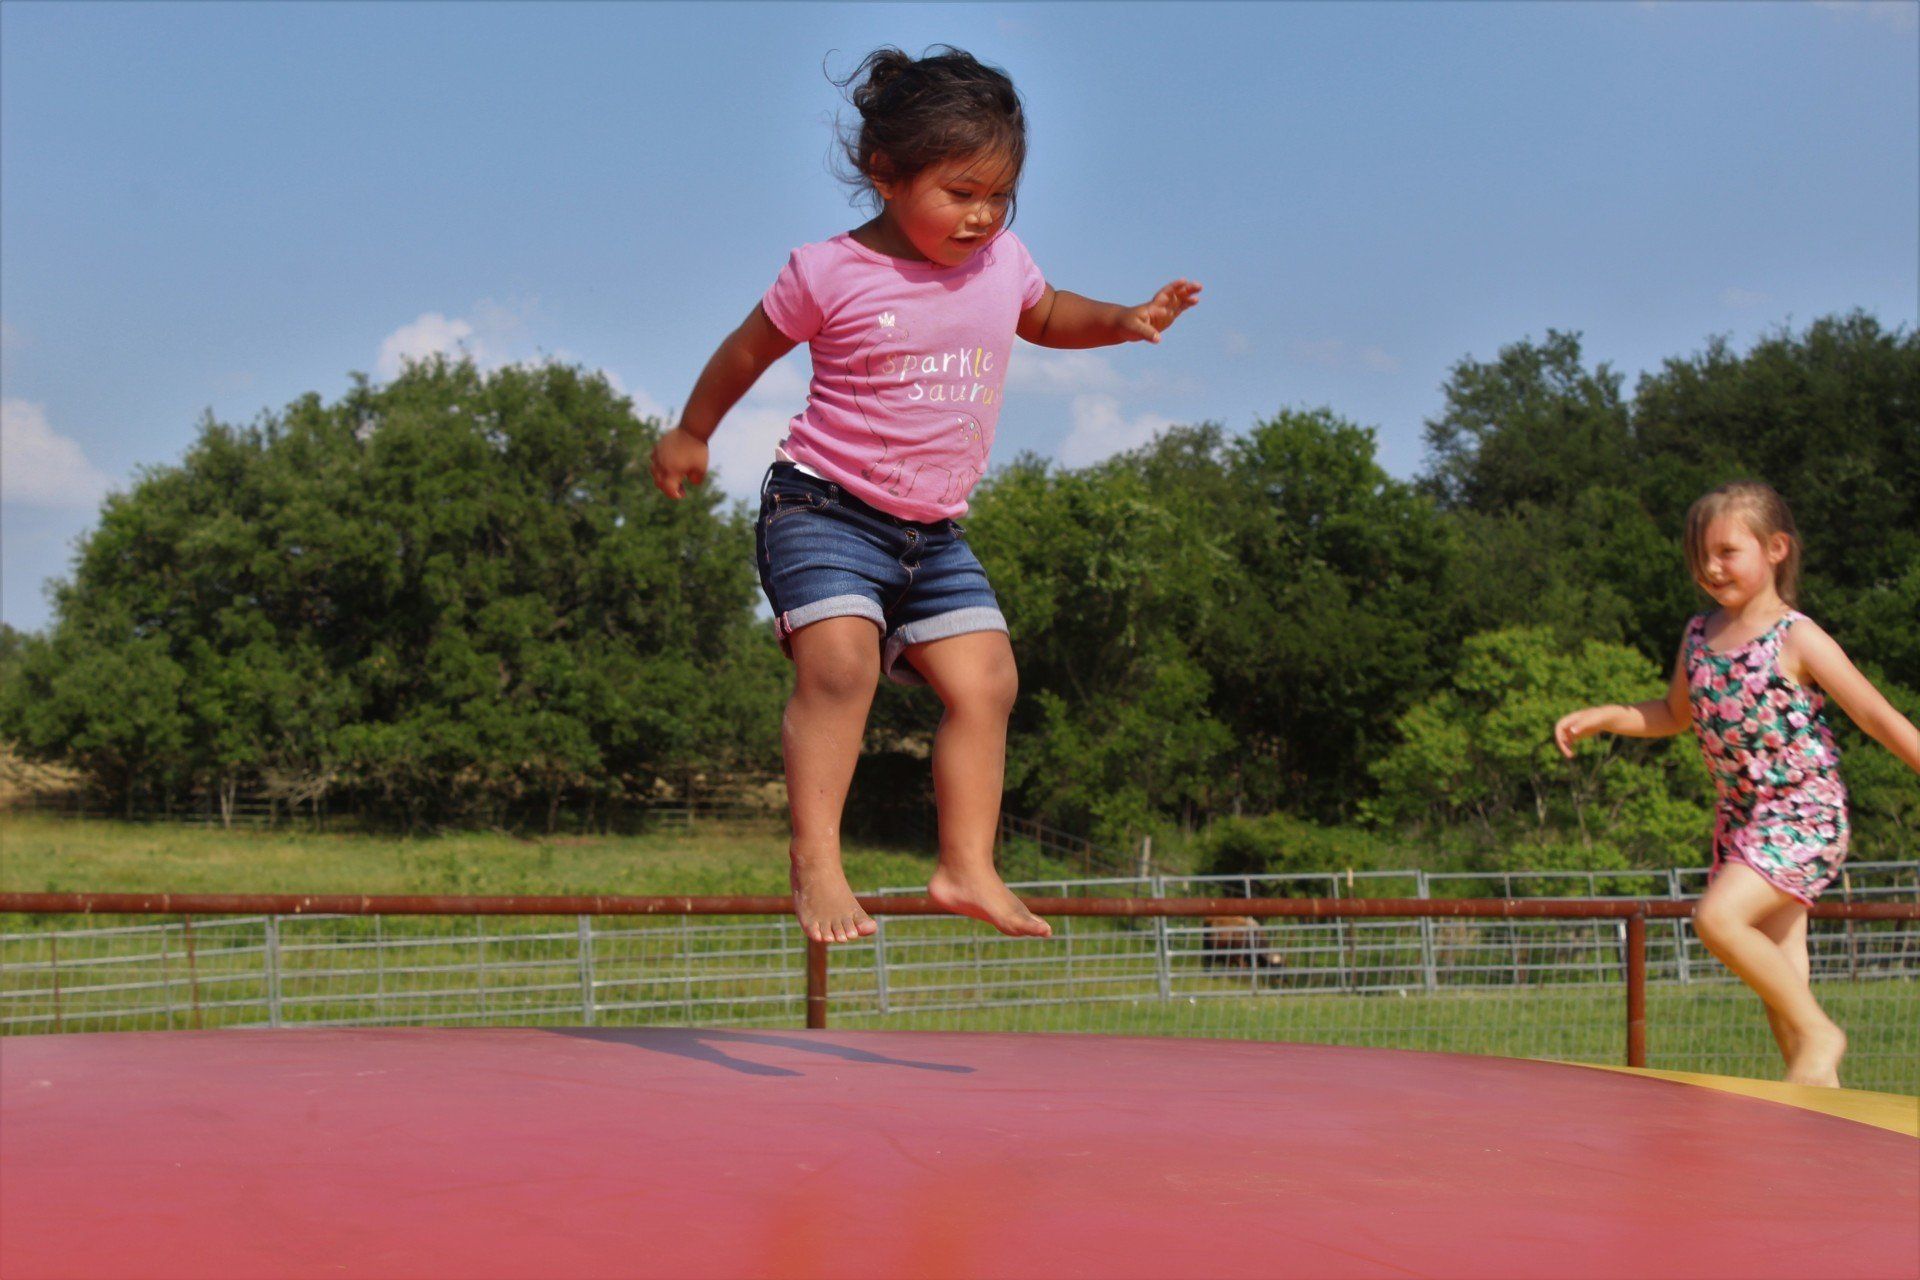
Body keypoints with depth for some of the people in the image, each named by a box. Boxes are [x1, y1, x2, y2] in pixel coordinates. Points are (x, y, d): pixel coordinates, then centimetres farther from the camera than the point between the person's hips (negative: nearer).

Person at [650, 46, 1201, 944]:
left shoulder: (1002, 263, 4)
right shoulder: (830, 274, -10)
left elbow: (1046, 316, 26)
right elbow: (747, 351, 6)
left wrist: (1123, 321, 8)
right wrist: (690, 436, 17)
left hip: (935, 532, 6)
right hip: (823, 505, -5)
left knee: (985, 679, -3)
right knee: (839, 661, -25)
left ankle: (967, 866, 3)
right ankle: (814, 857, -20)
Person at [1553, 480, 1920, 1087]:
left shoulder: (1797, 639, -12)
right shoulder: (1699, 635, 6)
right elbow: (1675, 715, 23)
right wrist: (1600, 717, 11)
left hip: (1804, 814, -7)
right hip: (1741, 816, 7)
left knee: (1719, 917, -24)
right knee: (1779, 978, 5)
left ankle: (1817, 1031, -8)